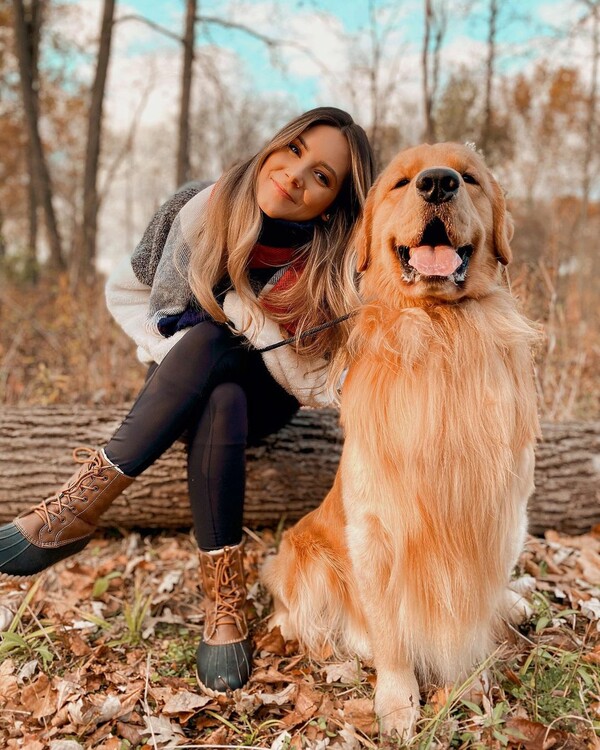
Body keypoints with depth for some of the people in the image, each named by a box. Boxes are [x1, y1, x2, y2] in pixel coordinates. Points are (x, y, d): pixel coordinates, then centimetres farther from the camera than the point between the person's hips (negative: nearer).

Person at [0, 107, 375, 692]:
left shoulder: (336, 267, -20)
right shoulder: (199, 211, -15)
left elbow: (315, 387, -20)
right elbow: (124, 291, -1)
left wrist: (245, 305, -30)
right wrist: (177, 355, -17)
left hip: (261, 399, -1)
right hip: (181, 389, 2)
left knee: (215, 372, -36)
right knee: (212, 370, -35)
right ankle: (223, 599, -30)